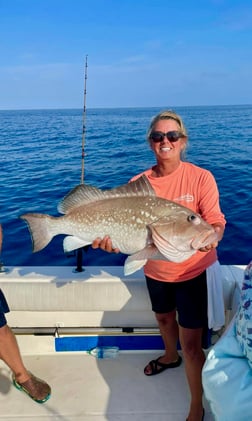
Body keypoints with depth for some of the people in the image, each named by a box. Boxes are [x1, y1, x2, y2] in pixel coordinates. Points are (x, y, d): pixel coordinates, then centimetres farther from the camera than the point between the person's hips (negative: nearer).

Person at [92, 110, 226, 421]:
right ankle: (170, 357, 61)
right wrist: (111, 239, -30)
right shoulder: (138, 183, -8)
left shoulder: (200, 178, -17)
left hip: (193, 271, -4)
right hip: (155, 271, 5)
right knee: (164, 318, 29)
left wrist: (211, 237, -40)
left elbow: (216, 223, -17)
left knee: (191, 343, 0)